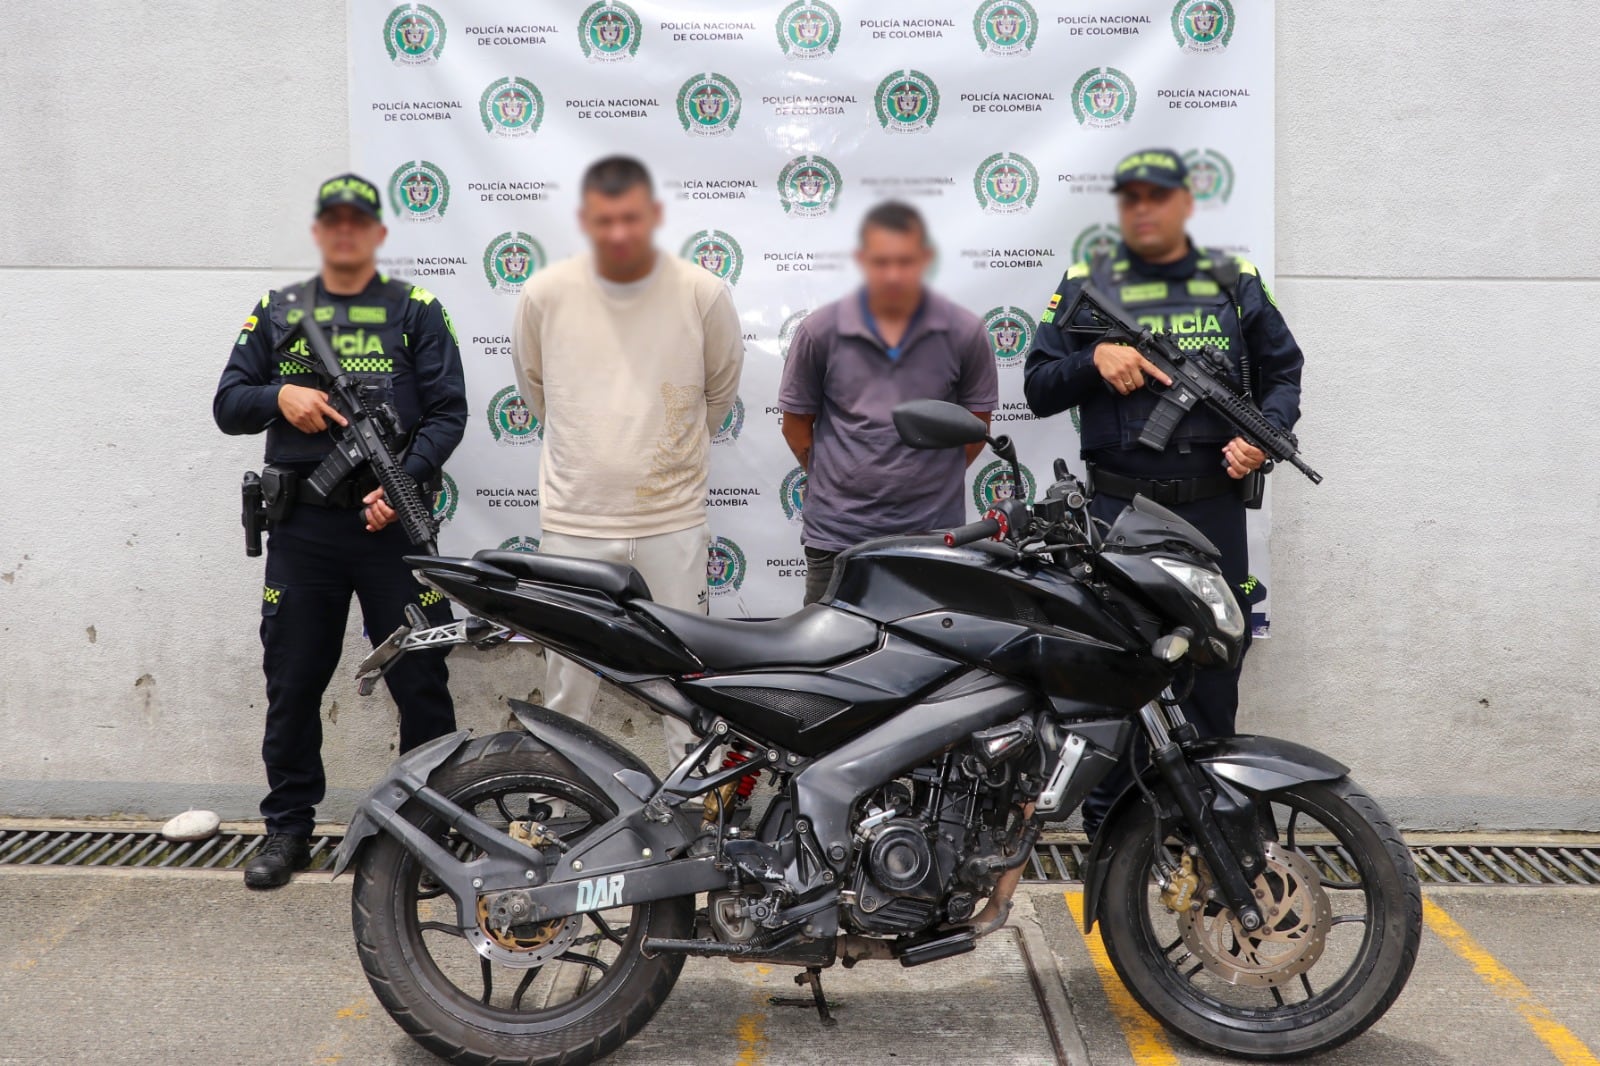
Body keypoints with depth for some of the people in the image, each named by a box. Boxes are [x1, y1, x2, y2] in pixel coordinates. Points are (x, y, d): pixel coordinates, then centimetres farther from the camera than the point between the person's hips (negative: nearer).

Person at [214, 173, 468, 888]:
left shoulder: (416, 311, 6)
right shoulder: (276, 313, 14)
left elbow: (447, 411, -2)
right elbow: (227, 405, 13)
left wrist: (405, 483, -16)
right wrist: (278, 396, -9)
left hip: (391, 519, -2)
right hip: (302, 525, 2)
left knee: (419, 680, 0)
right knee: (292, 682, 8)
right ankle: (288, 827, 20)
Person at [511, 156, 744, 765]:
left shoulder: (703, 294, -7)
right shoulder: (545, 294, -6)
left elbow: (722, 385, 11)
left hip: (673, 517, 0)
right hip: (573, 518, 1)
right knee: (568, 679, 12)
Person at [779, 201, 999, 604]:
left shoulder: (963, 332, -2)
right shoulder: (820, 331, -2)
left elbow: (976, 422, 10)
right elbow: (796, 422, 9)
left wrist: (933, 478, 11)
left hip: (933, 534, 0)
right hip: (836, 535, 0)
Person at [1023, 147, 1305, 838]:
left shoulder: (1236, 283, 12)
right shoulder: (1084, 286, 8)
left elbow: (1283, 371, 14)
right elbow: (1039, 389, 6)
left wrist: (1263, 434, -4)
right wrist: (1093, 360, -13)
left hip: (1214, 507, 1)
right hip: (1119, 510, -1)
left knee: (1213, 660, 8)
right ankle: (1107, 818, 12)